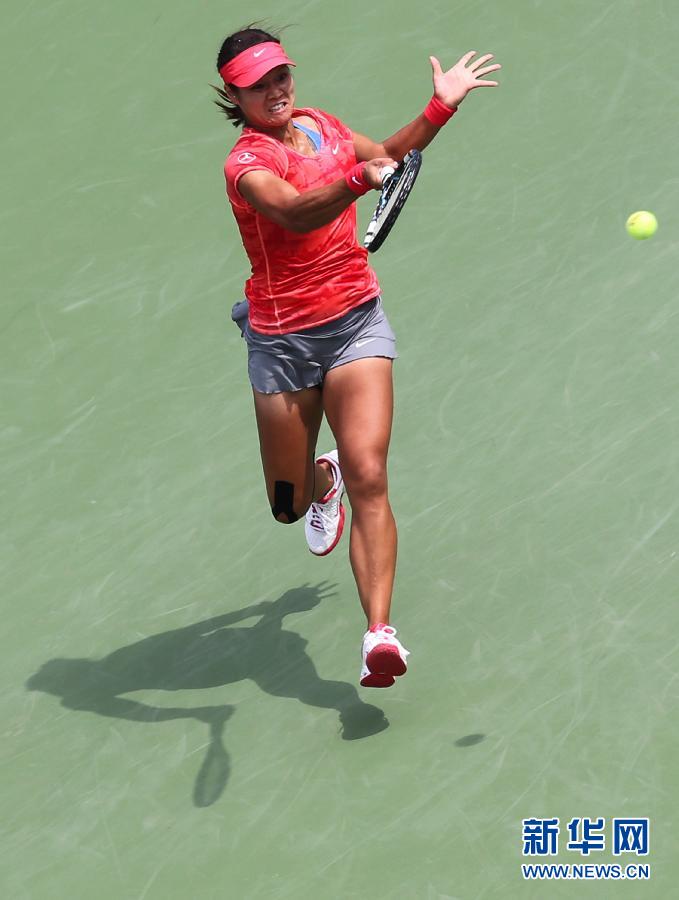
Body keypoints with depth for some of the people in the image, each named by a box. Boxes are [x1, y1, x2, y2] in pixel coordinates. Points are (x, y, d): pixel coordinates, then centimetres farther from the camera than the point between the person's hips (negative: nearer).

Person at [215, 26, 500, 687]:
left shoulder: (321, 125, 7)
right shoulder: (246, 163, -14)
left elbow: (389, 154, 27)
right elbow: (295, 212, -35)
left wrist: (441, 105, 16)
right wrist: (361, 177, -50)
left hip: (356, 321, 3)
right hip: (283, 340, -3)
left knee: (369, 478, -17)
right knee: (288, 507, 10)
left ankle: (379, 634, -23)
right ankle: (320, 480, 49)